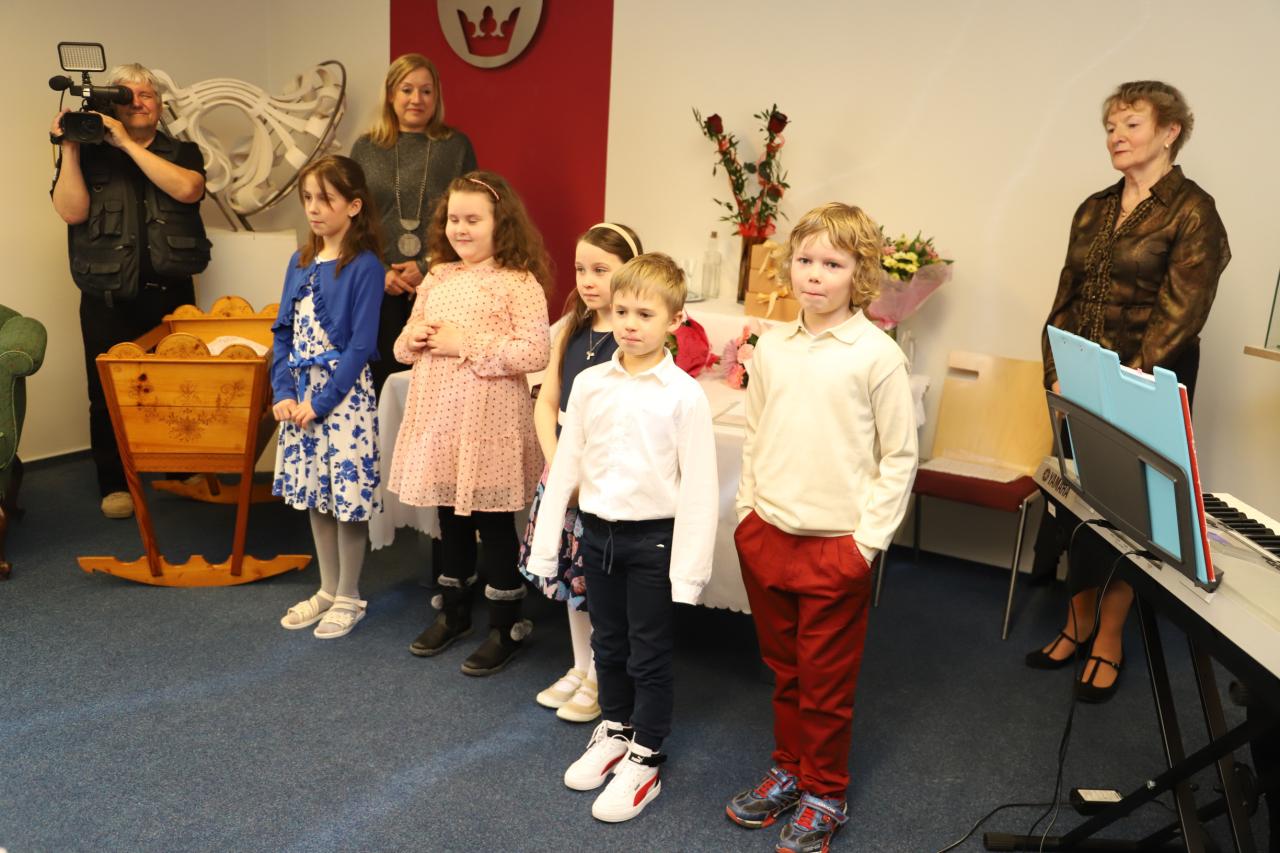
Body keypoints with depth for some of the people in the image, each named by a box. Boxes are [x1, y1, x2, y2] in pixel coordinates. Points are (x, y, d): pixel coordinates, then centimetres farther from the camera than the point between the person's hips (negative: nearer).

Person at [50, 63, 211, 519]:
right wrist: (69, 147, -7)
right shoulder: (88, 155, 9)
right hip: (107, 298, 0)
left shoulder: (181, 152, 10)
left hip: (170, 293, 0)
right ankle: (114, 483, 12)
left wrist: (127, 142, -12)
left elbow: (187, 189, -12)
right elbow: (72, 211, -5)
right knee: (108, 391, 0)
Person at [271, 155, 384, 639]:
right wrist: (283, 392, -3)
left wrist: (321, 402, -15)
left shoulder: (364, 266, -11)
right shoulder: (301, 262, 8)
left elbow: (361, 345, -15)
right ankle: (328, 590, 30)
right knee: (314, 494, 15)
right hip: (302, 392, 7)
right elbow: (284, 331, 9)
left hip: (344, 394, -7)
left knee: (347, 494, 1)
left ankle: (349, 598, 18)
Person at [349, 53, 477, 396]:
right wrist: (379, 272, -5)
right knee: (383, 375, 2)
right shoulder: (365, 148, 11)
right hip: (379, 290, 2)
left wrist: (427, 268, -9)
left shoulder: (456, 146, 6)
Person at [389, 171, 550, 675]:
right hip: (438, 416, 7)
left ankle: (506, 627, 18)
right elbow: (405, 346, 18)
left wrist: (468, 344, -19)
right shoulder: (437, 278, 10)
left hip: (489, 422, -6)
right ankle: (453, 610, 35)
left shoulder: (518, 283, -11)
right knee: (450, 516, 18)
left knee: (494, 521, 4)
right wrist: (412, 338, -6)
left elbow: (536, 352, -20)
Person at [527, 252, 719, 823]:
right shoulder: (589, 384, -1)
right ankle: (614, 733, 41)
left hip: (652, 538, -4)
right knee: (608, 644, 20)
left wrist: (689, 565, -13)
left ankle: (644, 761, 26)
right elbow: (565, 466, 4)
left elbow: (699, 486, -12)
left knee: (649, 654, 9)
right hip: (597, 531, 4)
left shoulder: (684, 394, -13)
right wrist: (545, 542, 5)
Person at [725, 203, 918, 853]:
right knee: (783, 669, 19)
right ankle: (789, 769, 38)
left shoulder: (877, 354, -10)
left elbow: (899, 457, -7)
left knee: (826, 681, 9)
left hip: (836, 545, -4)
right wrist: (747, 515, 8)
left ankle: (824, 796, 28)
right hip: (765, 534, 5)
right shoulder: (771, 347, 4)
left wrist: (869, 539, -10)